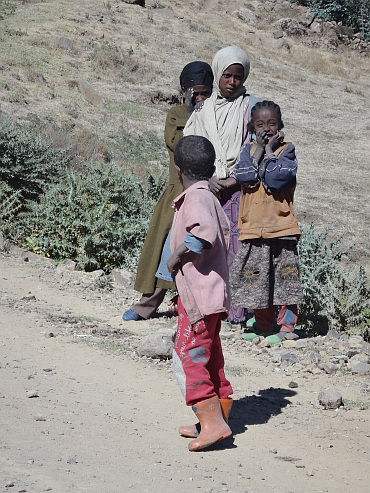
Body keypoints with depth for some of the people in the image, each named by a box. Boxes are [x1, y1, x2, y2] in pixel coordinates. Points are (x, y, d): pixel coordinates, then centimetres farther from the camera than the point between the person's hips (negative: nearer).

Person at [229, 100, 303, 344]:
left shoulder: (286, 150, 0)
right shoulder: (248, 149, 10)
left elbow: (277, 179, -16)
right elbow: (243, 176, -9)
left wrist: (269, 151, -7)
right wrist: (260, 149, -7)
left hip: (281, 225, -3)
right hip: (252, 225, 3)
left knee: (285, 276, -1)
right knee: (256, 277, 8)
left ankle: (287, 326, 7)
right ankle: (264, 325, 22)